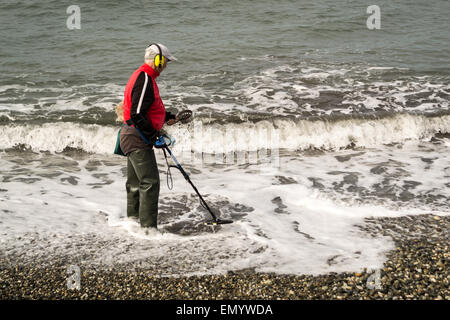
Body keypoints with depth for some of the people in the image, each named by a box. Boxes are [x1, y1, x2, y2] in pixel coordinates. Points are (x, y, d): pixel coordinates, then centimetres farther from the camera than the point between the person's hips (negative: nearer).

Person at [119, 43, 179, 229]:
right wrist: (154, 135, -18)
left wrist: (167, 117, 19)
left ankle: (133, 220, 31)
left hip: (132, 138, 11)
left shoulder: (143, 77, 15)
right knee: (150, 182, -10)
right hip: (138, 139, -11)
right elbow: (137, 116, -25)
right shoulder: (145, 80, -19)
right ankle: (148, 226, -7)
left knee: (135, 183, 19)